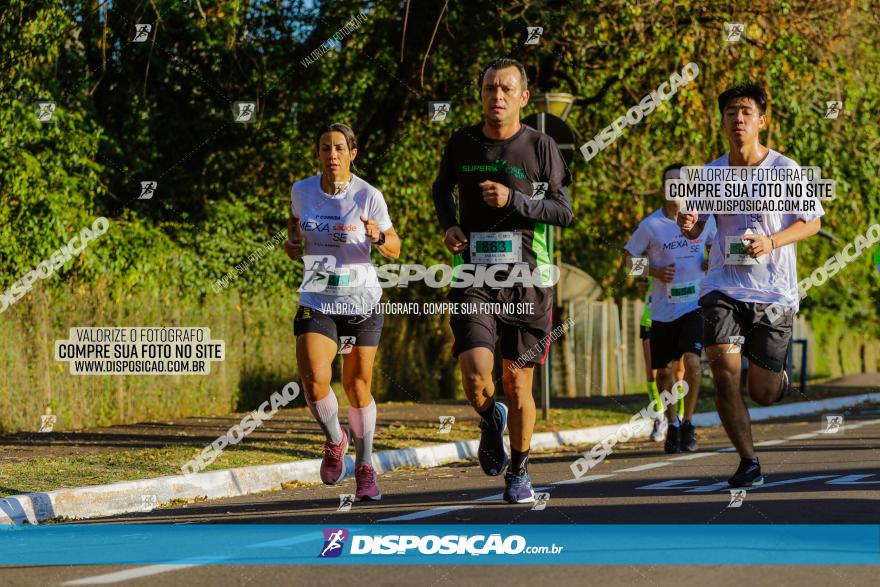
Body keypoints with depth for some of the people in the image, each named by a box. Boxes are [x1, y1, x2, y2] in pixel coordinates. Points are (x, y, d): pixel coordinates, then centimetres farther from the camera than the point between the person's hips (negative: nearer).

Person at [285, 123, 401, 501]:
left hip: (361, 302, -1)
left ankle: (364, 467, 26)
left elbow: (394, 250, 1)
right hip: (316, 303, 1)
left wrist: (378, 237, -21)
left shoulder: (369, 196, -8)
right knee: (314, 381, -18)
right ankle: (335, 441, 13)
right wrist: (293, 241, -1)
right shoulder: (302, 190, -1)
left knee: (357, 388, 6)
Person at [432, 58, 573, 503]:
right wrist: (448, 225, 6)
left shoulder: (540, 147, -1)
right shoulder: (462, 144, 6)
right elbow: (443, 188, 26)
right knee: (476, 376, -18)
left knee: (517, 383, 3)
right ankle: (491, 421, 17)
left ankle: (519, 471, 23)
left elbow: (564, 212, 0)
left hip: (527, 280, -1)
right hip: (474, 280, 1)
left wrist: (513, 201, -14)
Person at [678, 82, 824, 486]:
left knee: (763, 393, 1)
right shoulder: (711, 173, 3)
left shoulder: (785, 170, -5)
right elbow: (694, 227, 11)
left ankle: (779, 376, 40)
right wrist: (687, 226, -14)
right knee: (724, 371, -17)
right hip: (723, 288, 2)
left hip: (774, 292, -2)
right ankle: (748, 461, -3)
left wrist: (771, 242, -16)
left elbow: (812, 222, 2)